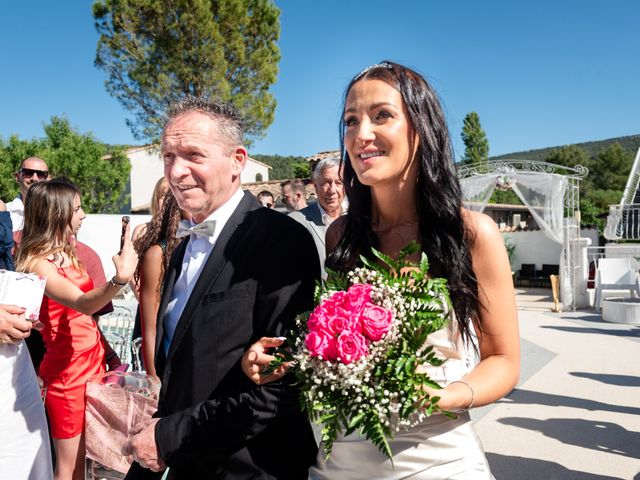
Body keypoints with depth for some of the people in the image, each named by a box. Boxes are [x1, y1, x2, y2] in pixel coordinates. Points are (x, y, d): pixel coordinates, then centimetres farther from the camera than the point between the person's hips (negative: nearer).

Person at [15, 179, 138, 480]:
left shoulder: (66, 254, 7)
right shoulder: (37, 263, -18)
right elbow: (82, 304, -36)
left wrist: (109, 353, 13)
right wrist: (121, 278, -53)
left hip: (94, 363, 7)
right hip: (67, 374, -7)